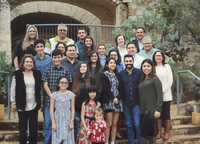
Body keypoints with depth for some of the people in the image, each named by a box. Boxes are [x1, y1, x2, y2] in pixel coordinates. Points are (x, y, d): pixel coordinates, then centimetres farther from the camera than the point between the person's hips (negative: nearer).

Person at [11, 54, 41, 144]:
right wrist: (13, 102, 1)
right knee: (22, 127, 8)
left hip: (34, 105, 2)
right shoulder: (18, 74, -4)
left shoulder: (37, 74, 4)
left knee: (34, 127, 7)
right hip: (22, 105, -2)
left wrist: (39, 102, 11)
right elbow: (13, 89, 1)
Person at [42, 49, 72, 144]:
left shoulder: (66, 70, 4)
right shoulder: (48, 70, 5)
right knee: (48, 124, 3)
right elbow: (45, 85, 1)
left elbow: (67, 86, 3)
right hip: (49, 101, 0)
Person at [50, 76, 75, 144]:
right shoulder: (54, 95, -1)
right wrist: (53, 123, -5)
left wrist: (72, 122, -4)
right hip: (57, 120, 0)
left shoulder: (71, 94, 0)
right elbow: (51, 110, 0)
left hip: (67, 120, 0)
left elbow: (72, 109, 1)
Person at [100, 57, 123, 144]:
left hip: (117, 100, 5)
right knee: (109, 124, -9)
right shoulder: (104, 75, 1)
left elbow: (119, 88, 11)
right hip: (108, 101, -5)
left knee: (115, 124, 4)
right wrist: (113, 98, -12)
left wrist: (117, 98, -4)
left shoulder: (116, 75, 18)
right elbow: (105, 89, -9)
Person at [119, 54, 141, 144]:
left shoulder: (139, 72, -3)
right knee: (129, 125, 10)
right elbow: (119, 88, 5)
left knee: (137, 125, -4)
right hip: (126, 104, 2)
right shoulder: (121, 74, 4)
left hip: (136, 103, -2)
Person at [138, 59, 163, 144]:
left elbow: (159, 95, -10)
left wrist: (158, 109, -17)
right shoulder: (141, 80, 15)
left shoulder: (155, 79, -4)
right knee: (150, 131, 10)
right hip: (142, 110, 6)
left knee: (143, 131, -8)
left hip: (151, 110, -6)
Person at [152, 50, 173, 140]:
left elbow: (170, 81, -4)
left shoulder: (167, 66, 1)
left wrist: (162, 91, -11)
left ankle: (167, 132, 12)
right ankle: (159, 132, 16)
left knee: (166, 113, 2)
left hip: (166, 95, -1)